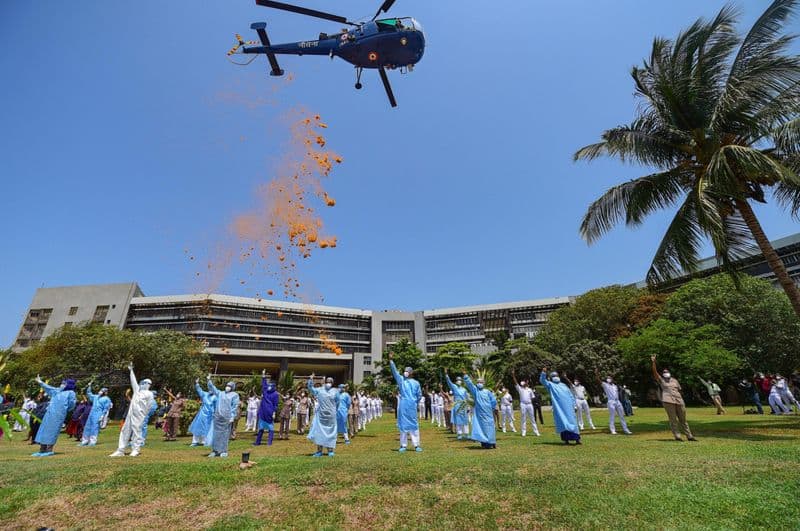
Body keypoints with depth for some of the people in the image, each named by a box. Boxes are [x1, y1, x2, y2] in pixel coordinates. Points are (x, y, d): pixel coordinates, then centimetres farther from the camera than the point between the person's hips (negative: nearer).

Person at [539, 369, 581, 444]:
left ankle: (577, 438, 1)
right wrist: (544, 372, -22)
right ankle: (566, 439, 1)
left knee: (572, 421, -1)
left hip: (568, 407, 3)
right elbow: (542, 380, -6)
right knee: (562, 423, -4)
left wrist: (574, 406, 10)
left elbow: (571, 396, 20)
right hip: (559, 408, -3)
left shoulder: (563, 385, 20)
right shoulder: (550, 385, 10)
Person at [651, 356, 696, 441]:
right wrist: (653, 362, -20)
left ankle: (689, 436, 23)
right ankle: (677, 436, 2)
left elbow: (679, 390, 21)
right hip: (668, 401, -5)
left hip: (679, 401, 5)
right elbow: (654, 372, -10)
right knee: (673, 420, -2)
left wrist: (682, 401, 16)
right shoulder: (661, 380, 3)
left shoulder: (675, 380, 17)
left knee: (683, 419, 14)